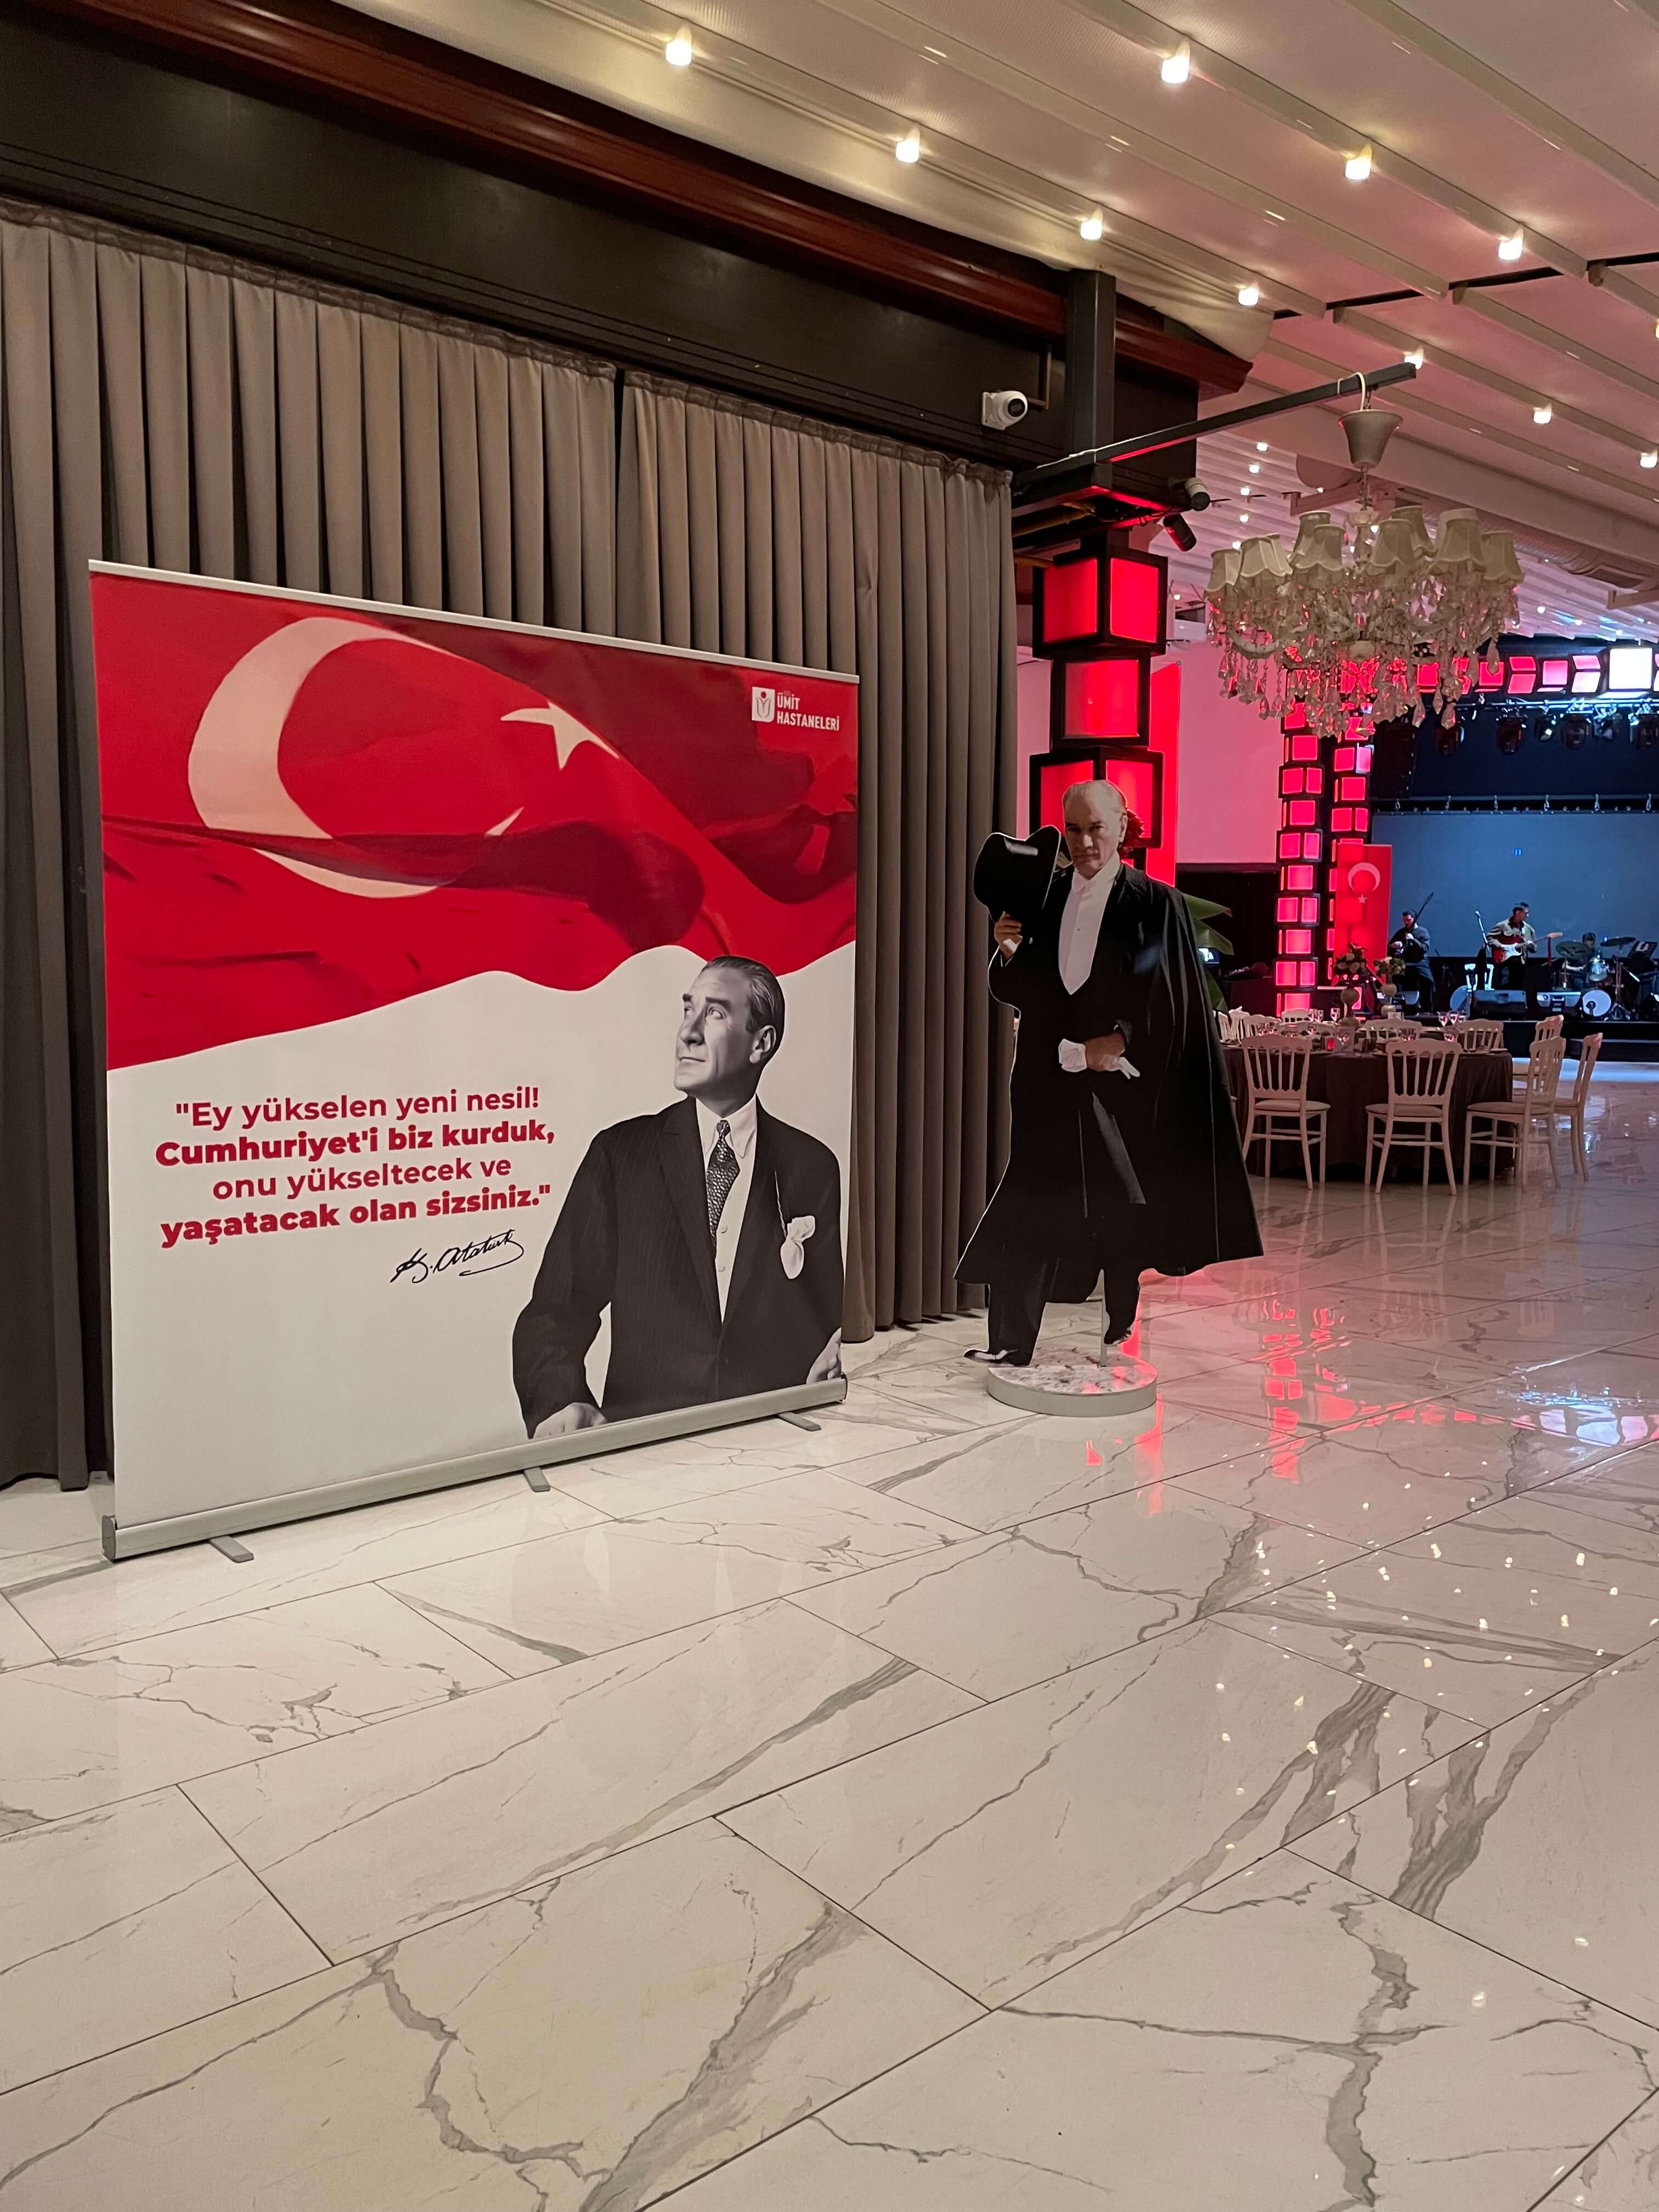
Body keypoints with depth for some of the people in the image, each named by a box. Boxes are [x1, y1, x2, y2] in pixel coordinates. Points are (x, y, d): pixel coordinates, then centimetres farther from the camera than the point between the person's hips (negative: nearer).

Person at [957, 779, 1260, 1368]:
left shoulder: (1155, 904, -3)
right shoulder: (1042, 896, 6)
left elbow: (1172, 1001, -5)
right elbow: (1014, 992, 8)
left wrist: (1120, 1041, -15)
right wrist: (1009, 953, -12)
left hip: (1119, 1081, -3)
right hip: (1047, 1078, 3)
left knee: (1120, 1214, 8)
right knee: (1028, 1209, 0)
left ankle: (1121, 1333, 24)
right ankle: (1010, 1345, 4)